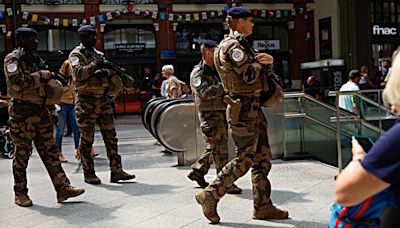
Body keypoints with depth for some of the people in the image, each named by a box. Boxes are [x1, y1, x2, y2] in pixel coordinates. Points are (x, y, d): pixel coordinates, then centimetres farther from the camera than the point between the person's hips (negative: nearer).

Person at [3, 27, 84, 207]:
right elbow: (16, 82, -24)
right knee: (22, 154, 2)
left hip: (41, 111, 7)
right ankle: (20, 193, 13)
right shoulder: (13, 59, -7)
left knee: (50, 152, 4)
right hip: (22, 113, -7)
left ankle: (63, 188, 4)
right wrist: (42, 76, -18)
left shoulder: (35, 58, 18)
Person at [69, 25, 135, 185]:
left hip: (103, 100, 6)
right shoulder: (76, 54, -3)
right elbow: (79, 73, -20)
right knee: (87, 140, 1)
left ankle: (116, 171, 6)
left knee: (111, 136, 3)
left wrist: (105, 71, -6)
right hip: (86, 102, -6)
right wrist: (95, 65, -20)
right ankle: (89, 174, 10)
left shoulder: (98, 54, 17)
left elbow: (111, 72, 14)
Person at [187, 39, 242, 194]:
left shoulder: (216, 71, 16)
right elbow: (206, 92, -27)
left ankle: (197, 172, 30)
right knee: (220, 150, -7)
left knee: (214, 148, 16)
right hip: (209, 116, -9)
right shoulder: (198, 73, -11)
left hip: (221, 114, 9)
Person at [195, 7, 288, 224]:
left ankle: (262, 206, 16)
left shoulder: (238, 45, 19)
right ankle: (210, 195, 5)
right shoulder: (232, 46, -14)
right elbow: (250, 76, -21)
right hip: (244, 109, -10)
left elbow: (256, 67, 21)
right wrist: (259, 62, -2)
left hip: (253, 107, 10)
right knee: (243, 160, -6)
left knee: (263, 157, 10)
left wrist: (267, 59, 0)